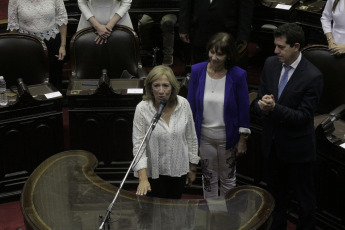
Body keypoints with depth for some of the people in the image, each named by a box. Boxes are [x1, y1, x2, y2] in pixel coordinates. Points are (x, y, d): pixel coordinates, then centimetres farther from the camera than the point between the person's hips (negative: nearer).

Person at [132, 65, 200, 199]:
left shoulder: (183, 104, -9)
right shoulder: (142, 109, -17)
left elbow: (191, 138, 2)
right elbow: (138, 144, -16)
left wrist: (192, 168, 7)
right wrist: (143, 179, -24)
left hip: (179, 170, 3)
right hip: (154, 172, -2)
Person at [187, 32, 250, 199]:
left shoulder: (238, 75, -15)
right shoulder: (197, 70, -9)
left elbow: (243, 108, -7)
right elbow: (191, 104, 0)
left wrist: (243, 140, -4)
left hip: (227, 136, -2)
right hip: (204, 135, 2)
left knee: (228, 179, 15)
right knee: (208, 177, 18)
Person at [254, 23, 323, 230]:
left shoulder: (313, 77, -21)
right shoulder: (271, 64, -3)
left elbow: (303, 116, -20)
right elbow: (260, 99, 2)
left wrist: (274, 108, -32)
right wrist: (263, 106, -22)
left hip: (297, 148, -6)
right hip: (273, 143, 6)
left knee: (305, 197, 13)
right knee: (277, 194, 24)